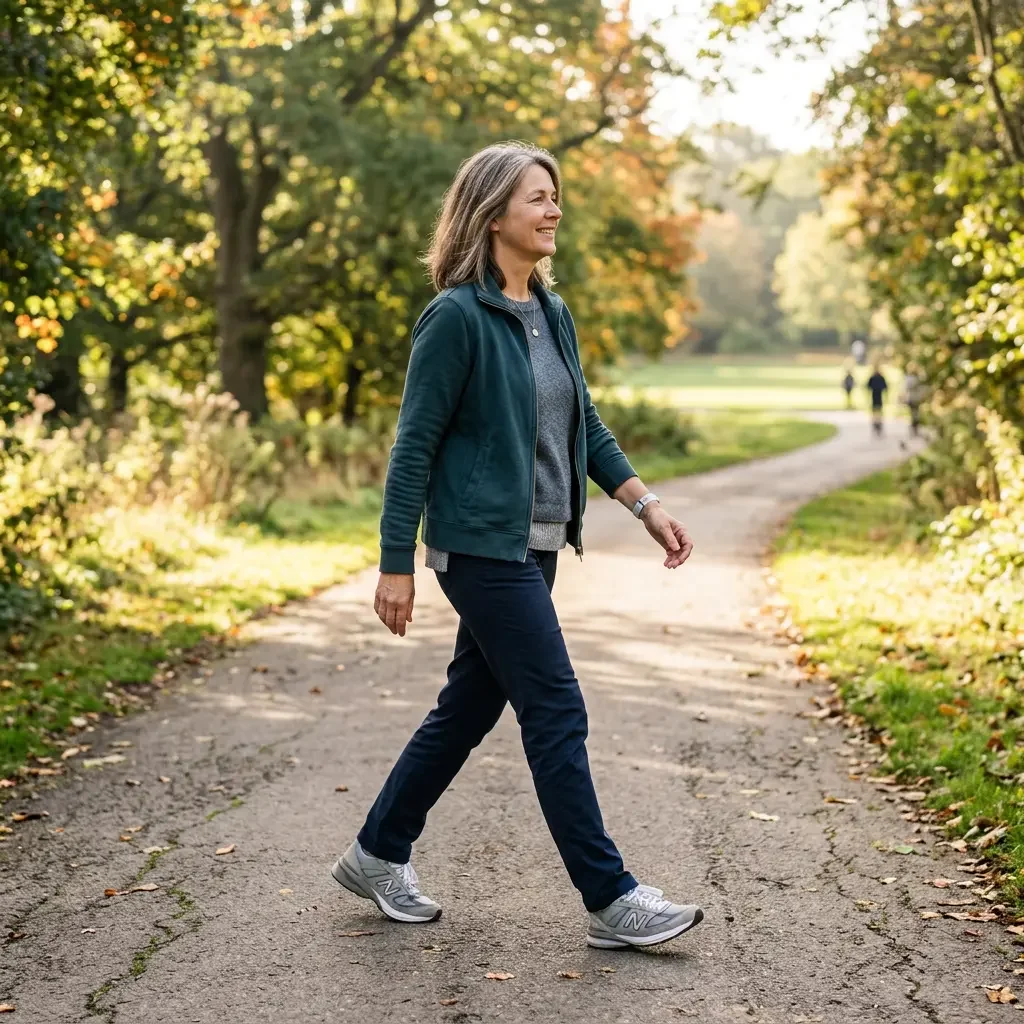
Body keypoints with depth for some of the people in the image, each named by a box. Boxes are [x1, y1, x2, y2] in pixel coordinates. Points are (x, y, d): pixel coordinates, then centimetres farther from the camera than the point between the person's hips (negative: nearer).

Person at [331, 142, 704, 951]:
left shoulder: (552, 314, 11)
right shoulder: (457, 317, -13)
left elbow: (584, 425, 18)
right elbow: (415, 443, -12)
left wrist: (646, 505, 8)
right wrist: (397, 566, -13)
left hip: (535, 546, 9)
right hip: (481, 544, -9)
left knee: (470, 707, 15)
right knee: (556, 712, -6)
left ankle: (378, 855, 29)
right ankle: (611, 901, 2)